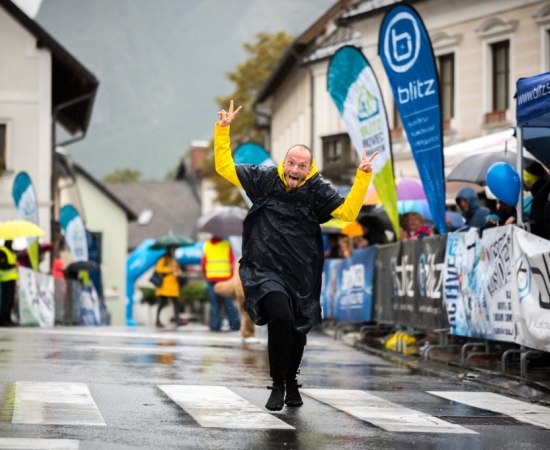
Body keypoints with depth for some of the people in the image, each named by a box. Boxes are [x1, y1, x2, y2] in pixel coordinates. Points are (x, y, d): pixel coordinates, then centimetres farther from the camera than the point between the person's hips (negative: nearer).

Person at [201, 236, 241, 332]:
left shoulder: (206, 245, 5)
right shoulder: (227, 244, 0)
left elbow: (203, 263, 5)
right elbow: (232, 262, -1)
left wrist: (205, 276, 17)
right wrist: (231, 275, 7)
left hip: (211, 278, 1)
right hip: (225, 278, -1)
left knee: (214, 304, 5)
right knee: (228, 303, 2)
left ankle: (215, 325, 2)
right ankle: (235, 324, -1)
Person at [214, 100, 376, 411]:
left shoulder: (318, 192, -1)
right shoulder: (264, 179, 0)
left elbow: (348, 212, -10)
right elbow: (224, 167, 6)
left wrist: (363, 177, -17)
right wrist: (223, 130, -1)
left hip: (302, 277, 2)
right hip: (265, 271, -2)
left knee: (298, 331, 12)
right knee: (281, 317, -26)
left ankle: (291, 382, 41)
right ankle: (278, 385, -10)